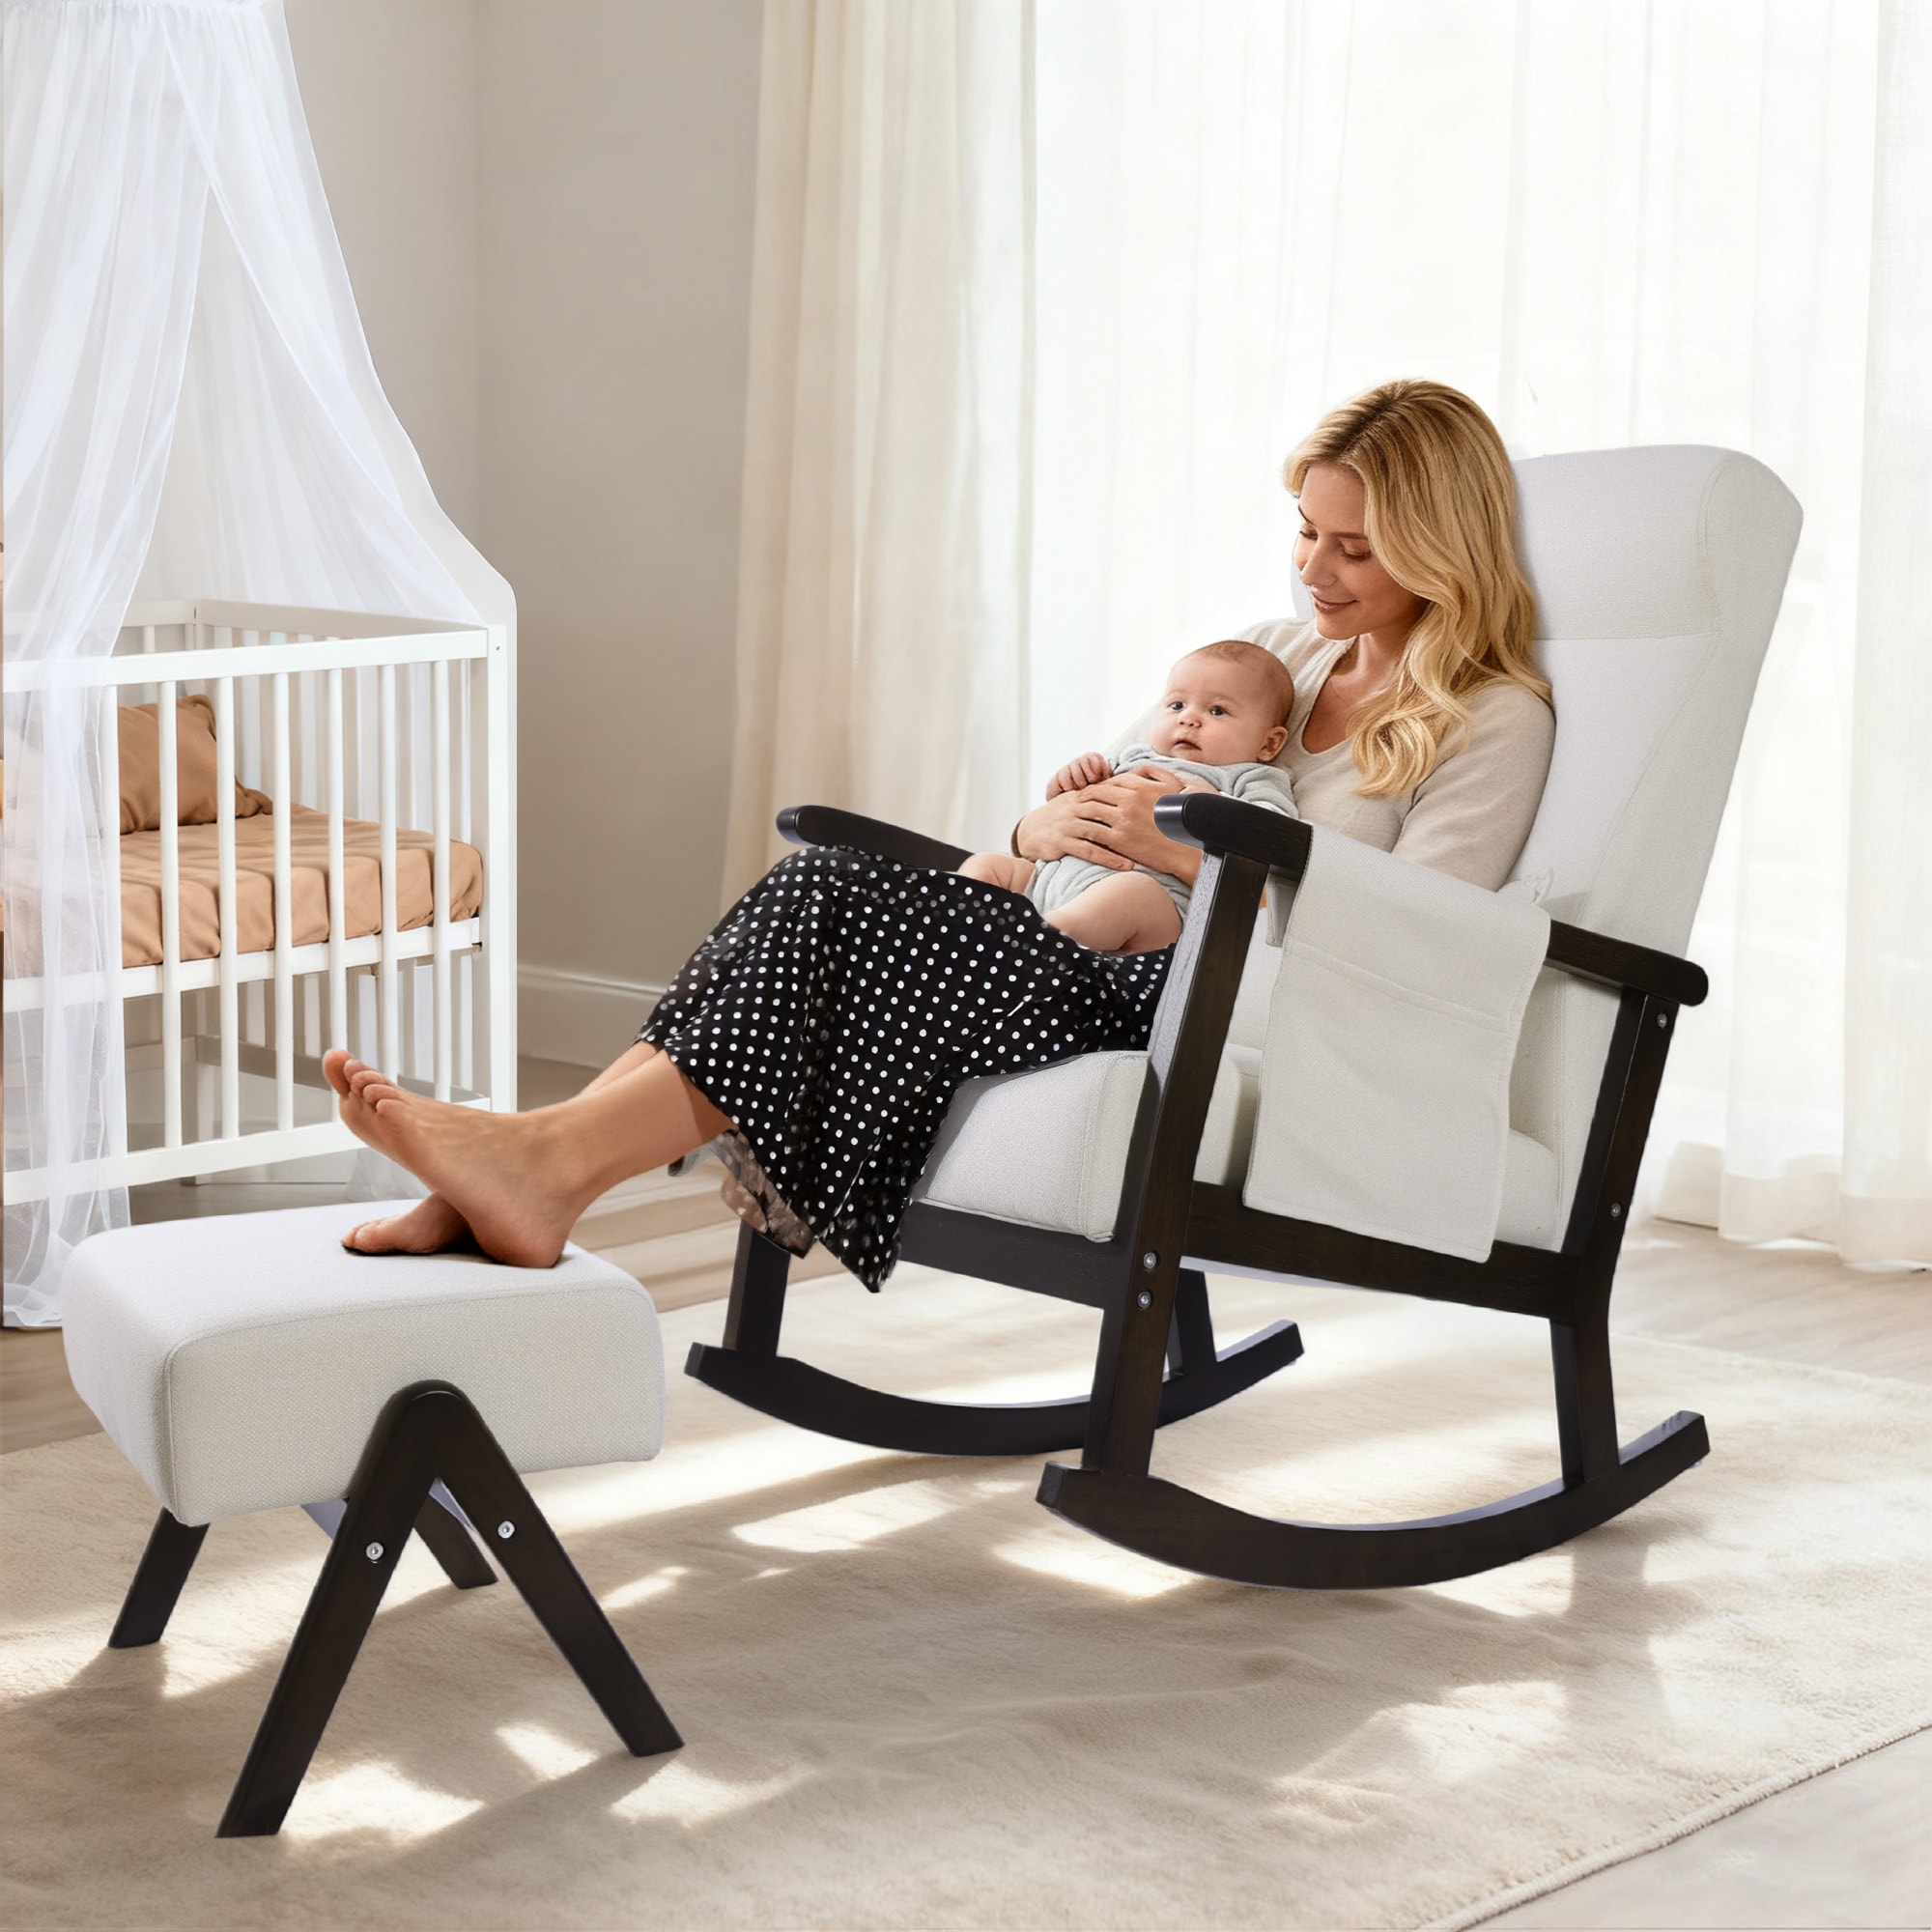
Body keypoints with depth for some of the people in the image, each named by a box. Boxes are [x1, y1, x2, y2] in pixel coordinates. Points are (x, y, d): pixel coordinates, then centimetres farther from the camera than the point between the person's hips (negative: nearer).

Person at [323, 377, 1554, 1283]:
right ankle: (537, 1181, -35)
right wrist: (1048, 827, -4)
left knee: (875, 912, -28)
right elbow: (1109, 794, 21)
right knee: (828, 895, -22)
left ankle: (556, 1160, -39)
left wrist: (1196, 857, -17)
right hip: (1125, 985, 7)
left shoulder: (1496, 721, 2)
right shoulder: (1273, 655, 24)